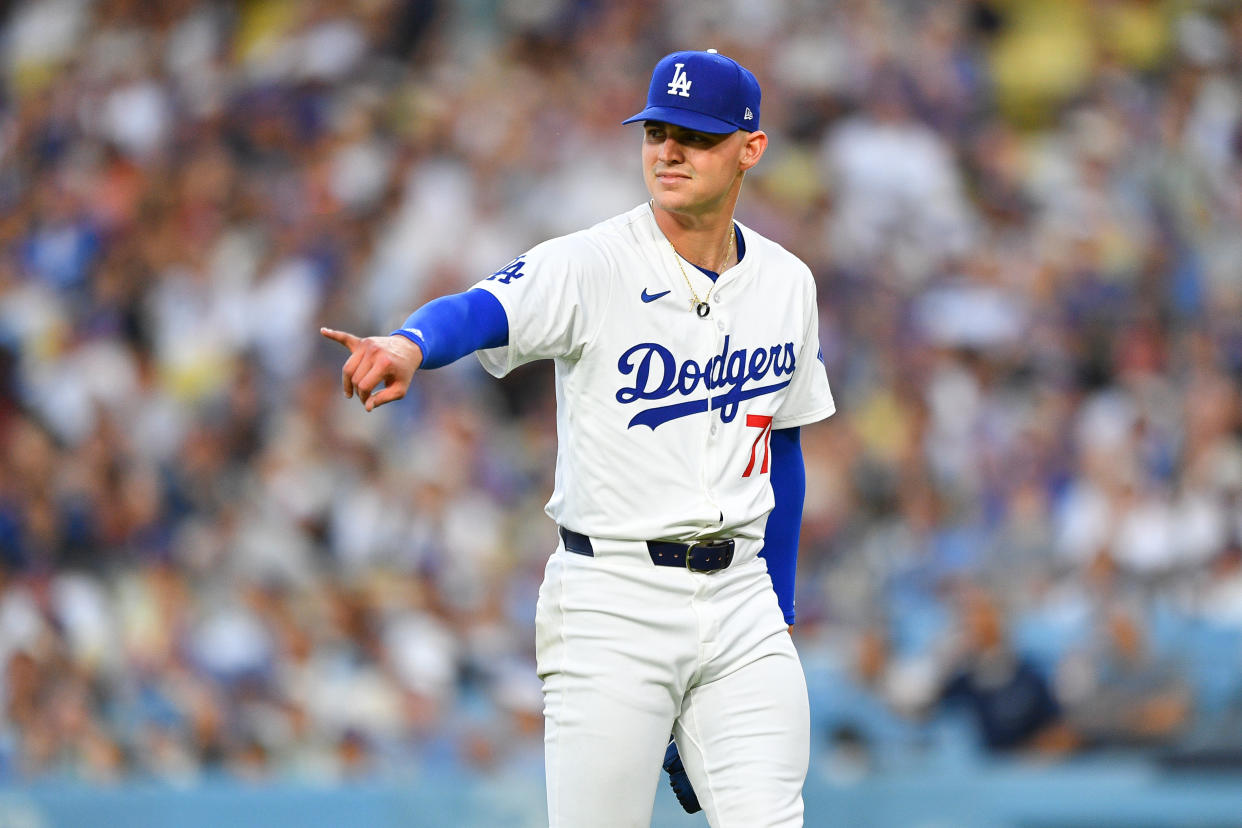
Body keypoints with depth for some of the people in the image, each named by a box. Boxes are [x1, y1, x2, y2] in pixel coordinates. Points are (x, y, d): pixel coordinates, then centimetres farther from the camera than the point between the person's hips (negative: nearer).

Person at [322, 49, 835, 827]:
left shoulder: (786, 283, 8)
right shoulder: (590, 265, -9)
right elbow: (480, 310, -29)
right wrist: (410, 342, -52)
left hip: (740, 595, 4)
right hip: (611, 601, -4)